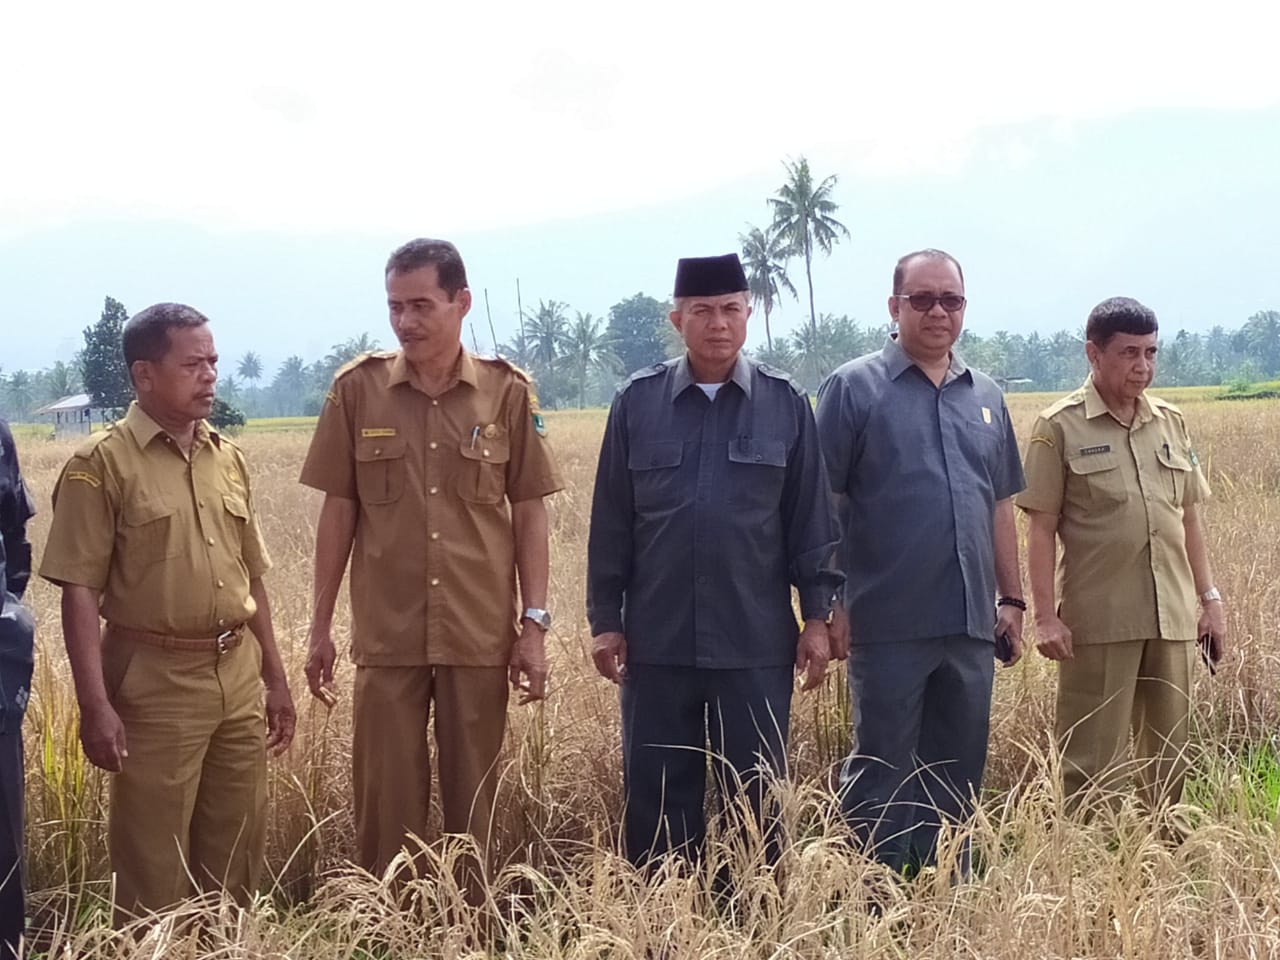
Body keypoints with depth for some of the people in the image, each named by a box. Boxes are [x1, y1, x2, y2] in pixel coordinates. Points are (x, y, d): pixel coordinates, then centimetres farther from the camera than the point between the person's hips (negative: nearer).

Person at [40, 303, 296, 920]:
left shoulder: (228, 458, 10)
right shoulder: (102, 465, -8)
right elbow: (80, 592, -11)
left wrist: (275, 677, 15)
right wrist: (95, 706, -17)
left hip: (239, 677, 6)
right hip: (156, 683, -5)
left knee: (237, 852, 12)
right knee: (155, 863, 3)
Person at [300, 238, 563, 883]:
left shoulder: (508, 392, 0)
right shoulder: (357, 390, 0)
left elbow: (529, 514, 3)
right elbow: (338, 512, 5)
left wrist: (534, 624, -2)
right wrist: (320, 626, 4)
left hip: (482, 636, 0)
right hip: (387, 636, 0)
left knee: (472, 802, 9)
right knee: (385, 802, 6)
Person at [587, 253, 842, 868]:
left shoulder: (785, 403, 2)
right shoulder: (637, 402, 3)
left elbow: (810, 518, 4)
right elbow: (611, 521, 5)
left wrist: (817, 615, 1)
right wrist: (605, 621, 3)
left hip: (757, 645, -1)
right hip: (657, 643, 1)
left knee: (757, 795, 8)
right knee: (655, 798, 8)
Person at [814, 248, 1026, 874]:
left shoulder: (985, 397, 14)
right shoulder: (853, 389, -3)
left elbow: (1000, 506, 19)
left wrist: (1011, 598, 15)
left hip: (970, 625, 5)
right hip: (888, 625, -5)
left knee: (958, 775, 12)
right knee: (881, 776, 2)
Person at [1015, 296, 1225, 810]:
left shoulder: (1171, 422, 11)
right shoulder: (1060, 428, -3)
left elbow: (1189, 519, 16)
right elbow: (1041, 529, -5)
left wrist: (1210, 599, 12)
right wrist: (1046, 617, -11)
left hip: (1173, 617, 5)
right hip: (1100, 622, -5)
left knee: (1171, 757, 12)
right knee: (1093, 763, -1)